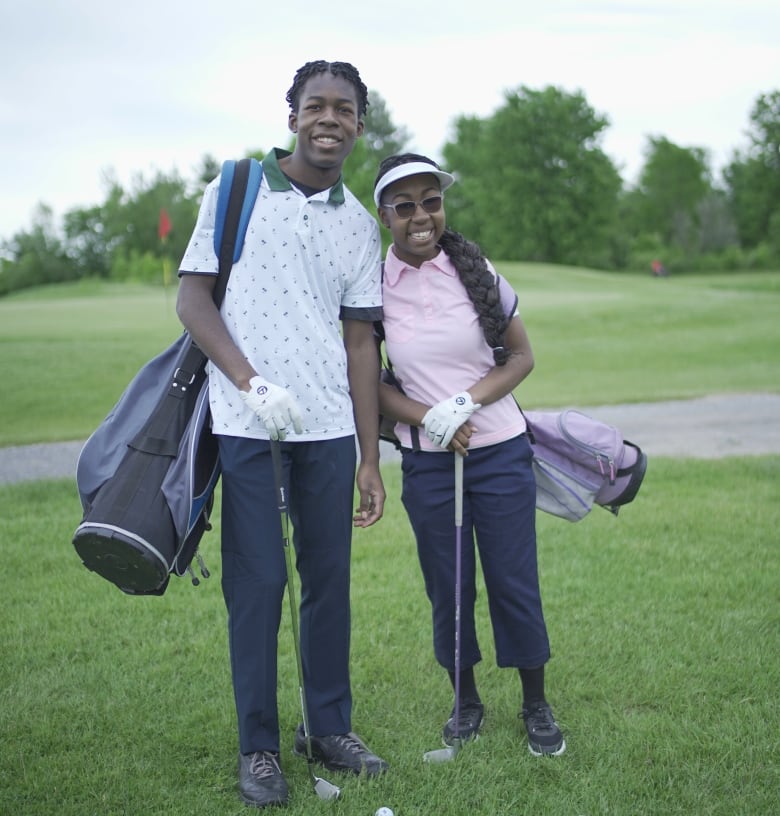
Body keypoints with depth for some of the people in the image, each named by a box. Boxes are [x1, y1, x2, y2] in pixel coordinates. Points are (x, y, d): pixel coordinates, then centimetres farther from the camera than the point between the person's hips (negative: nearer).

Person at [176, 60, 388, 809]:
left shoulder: (359, 224, 12)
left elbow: (360, 342, 11)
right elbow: (191, 297, 0)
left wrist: (370, 459, 7)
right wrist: (252, 383, -13)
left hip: (328, 427, 3)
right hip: (246, 424, -3)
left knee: (329, 579, 7)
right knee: (257, 584, -1)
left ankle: (330, 729, 22)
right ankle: (258, 747, 13)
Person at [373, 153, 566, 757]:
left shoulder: (476, 270, -3)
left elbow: (522, 357, 1)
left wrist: (468, 399, -14)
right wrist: (425, 416, -13)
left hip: (500, 452, 0)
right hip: (427, 459, 0)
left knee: (515, 582, 4)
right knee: (447, 588, 9)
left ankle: (537, 706, 23)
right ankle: (466, 701, 29)